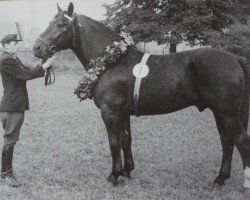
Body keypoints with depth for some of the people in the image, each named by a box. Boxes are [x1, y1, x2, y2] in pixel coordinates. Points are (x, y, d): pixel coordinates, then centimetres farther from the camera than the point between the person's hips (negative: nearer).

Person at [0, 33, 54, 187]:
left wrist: (44, 68, 0)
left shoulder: (14, 58, 16)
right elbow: (26, 75, -18)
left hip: (17, 106, 10)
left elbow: (26, 71, 15)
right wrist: (45, 65, -14)